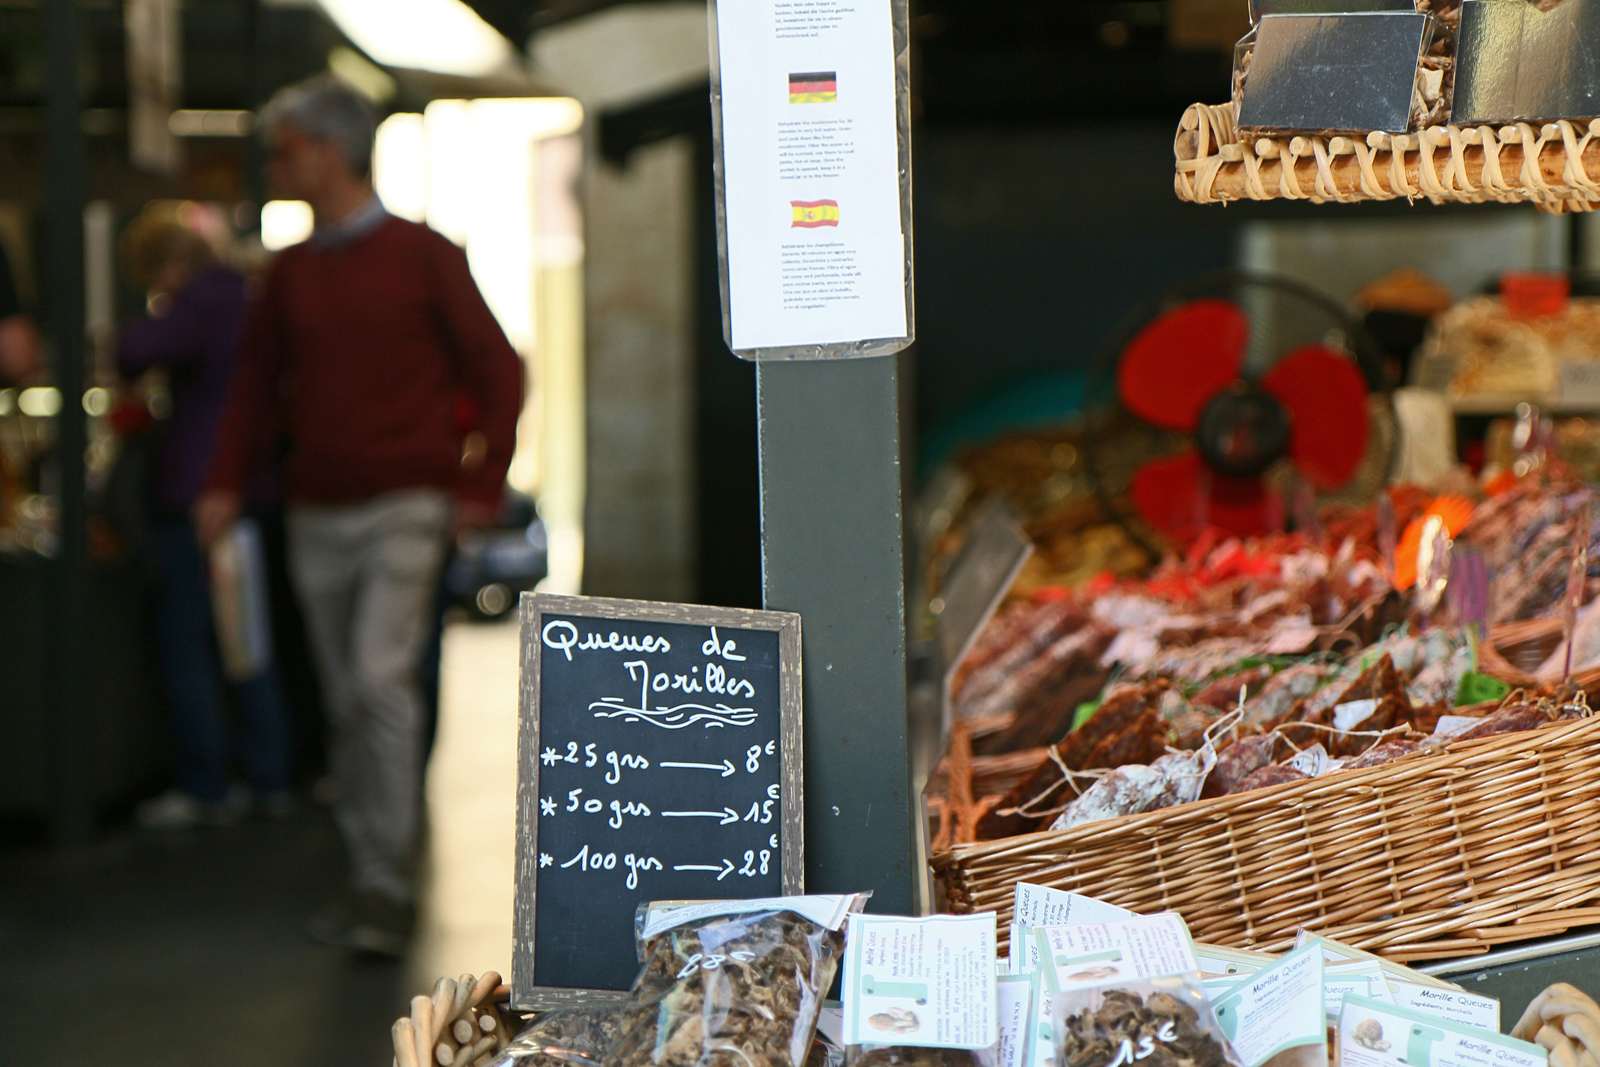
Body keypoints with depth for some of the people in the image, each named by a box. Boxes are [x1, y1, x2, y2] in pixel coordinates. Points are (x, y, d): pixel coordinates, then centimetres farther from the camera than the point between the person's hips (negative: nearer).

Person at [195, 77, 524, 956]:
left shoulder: (422, 256, -1)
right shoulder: (288, 273, 12)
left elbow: (497, 371, 1)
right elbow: (259, 385, 16)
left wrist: (481, 484, -7)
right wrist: (228, 483, 1)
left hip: (404, 506, -5)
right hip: (317, 514, 5)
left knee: (382, 676, -17)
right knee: (345, 704, 6)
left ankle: (388, 885, -13)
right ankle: (370, 883, 14)